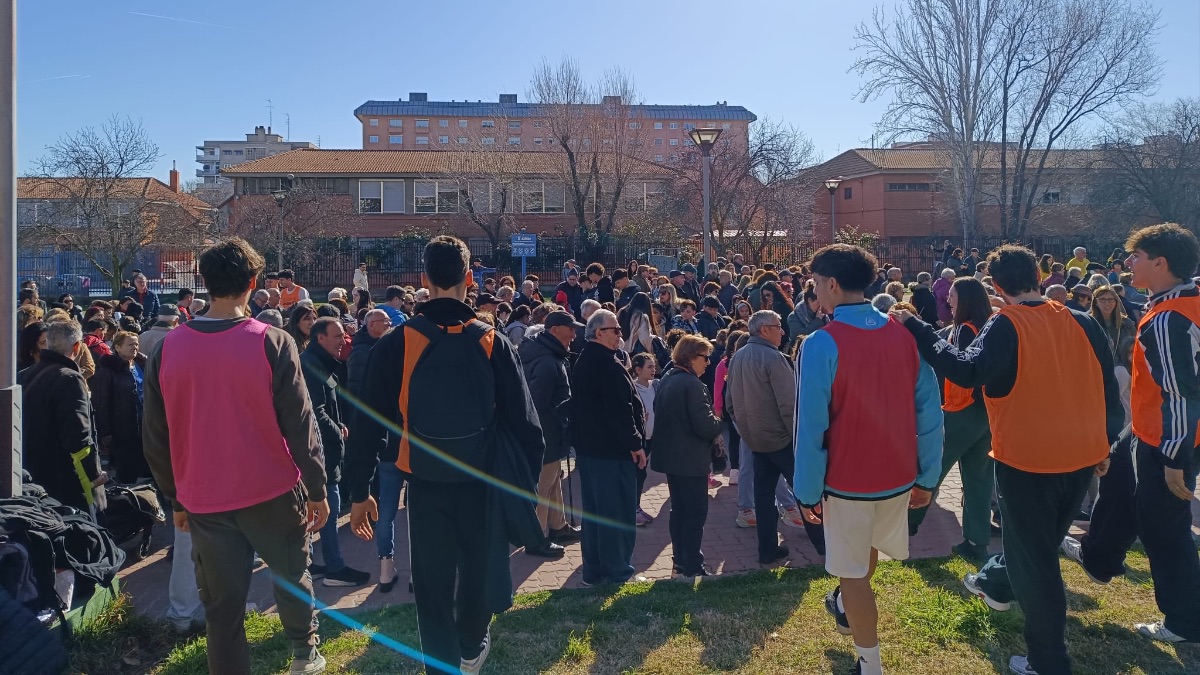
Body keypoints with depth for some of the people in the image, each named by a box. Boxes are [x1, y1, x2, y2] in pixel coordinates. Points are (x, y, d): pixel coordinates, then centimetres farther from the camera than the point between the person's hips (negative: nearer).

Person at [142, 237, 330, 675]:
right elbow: (299, 424, -13)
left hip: (204, 500, 2)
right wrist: (317, 489, -3)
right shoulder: (272, 343, -15)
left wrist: (175, 498, 15)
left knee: (222, 605, 13)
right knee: (292, 573, 22)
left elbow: (155, 436, 2)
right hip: (272, 492, -2)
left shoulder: (168, 348, -5)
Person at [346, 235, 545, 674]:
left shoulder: (396, 344, -9)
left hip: (426, 482, -2)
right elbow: (522, 419, -5)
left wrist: (358, 491, 3)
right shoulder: (492, 342, -8)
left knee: (433, 581, 11)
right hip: (481, 481, 2)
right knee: (479, 565, 23)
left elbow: (369, 422, -6)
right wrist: (532, 479, 6)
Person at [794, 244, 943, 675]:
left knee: (854, 572, 13)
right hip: (898, 476, 6)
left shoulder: (821, 345, -20)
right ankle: (845, 606, 56)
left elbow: (811, 427, -18)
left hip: (847, 481, -6)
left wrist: (807, 492, -9)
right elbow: (929, 412, -2)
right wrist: (927, 477, 7)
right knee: (867, 545, 30)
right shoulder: (905, 335, -5)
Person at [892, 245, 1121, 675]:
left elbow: (967, 371, -32)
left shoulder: (1005, 325, -17)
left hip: (1029, 458, -7)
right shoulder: (1081, 322, 1)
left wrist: (917, 330, -26)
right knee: (1039, 540, 28)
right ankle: (996, 584, 53)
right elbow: (1107, 385, 6)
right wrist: (1104, 443, 16)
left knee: (1034, 560, 6)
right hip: (1082, 455, 7)